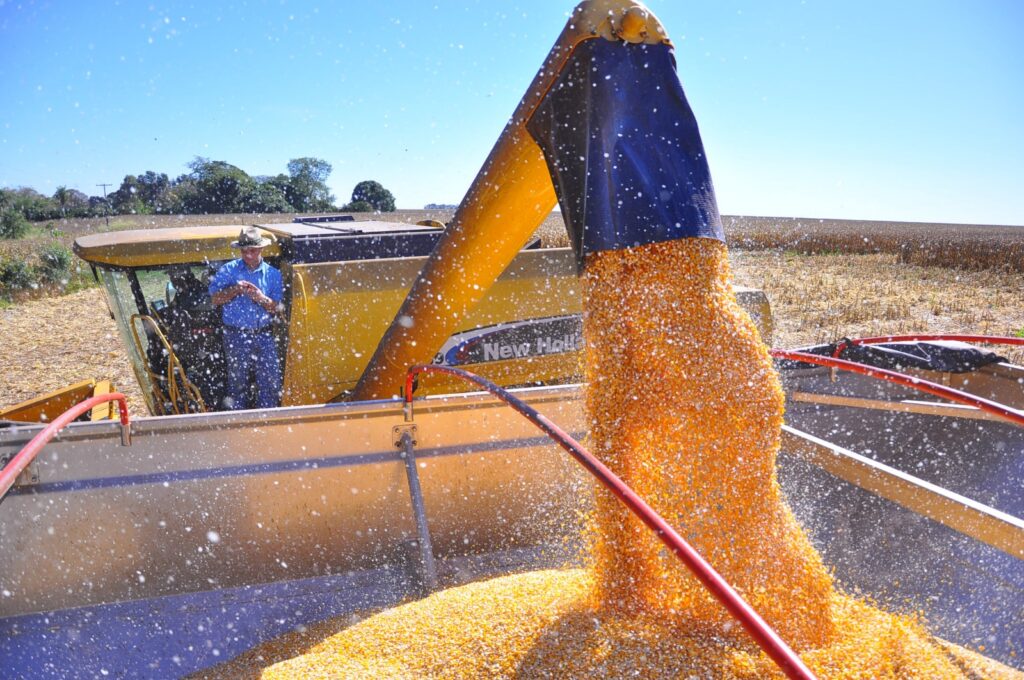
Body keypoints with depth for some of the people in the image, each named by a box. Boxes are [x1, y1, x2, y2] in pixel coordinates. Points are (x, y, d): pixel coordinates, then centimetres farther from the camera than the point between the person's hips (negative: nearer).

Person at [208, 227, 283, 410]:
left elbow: (275, 308, 1)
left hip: (264, 335, 1)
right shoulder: (228, 270, 3)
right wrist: (235, 290, -18)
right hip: (236, 335, -1)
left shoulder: (273, 274, 6)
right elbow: (215, 299, -3)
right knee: (238, 381, 8)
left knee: (271, 380, -3)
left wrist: (260, 297, -17)